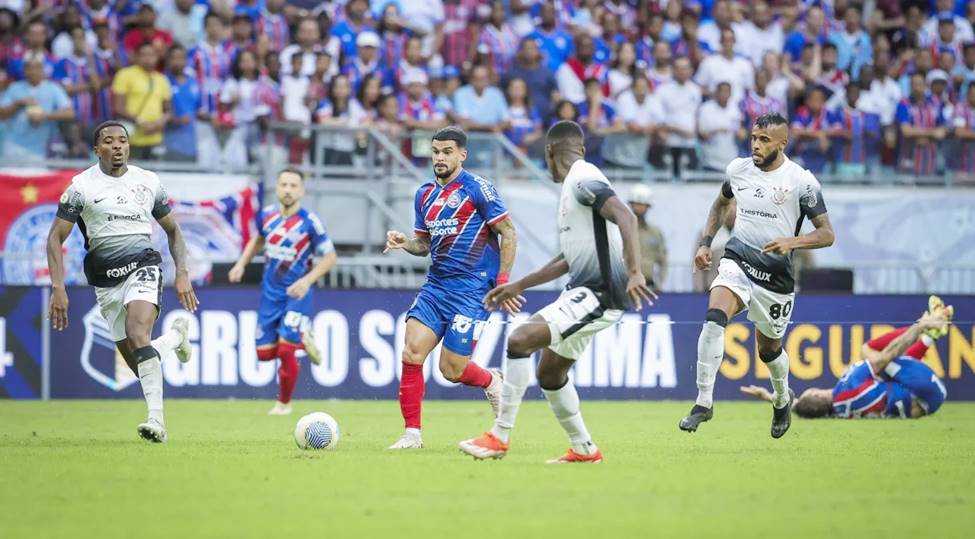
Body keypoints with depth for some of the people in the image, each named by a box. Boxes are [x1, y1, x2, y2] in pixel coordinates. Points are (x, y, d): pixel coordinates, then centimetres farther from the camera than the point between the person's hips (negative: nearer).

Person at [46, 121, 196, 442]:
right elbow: (56, 238, -2)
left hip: (143, 268, -1)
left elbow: (173, 230, 17)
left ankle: (157, 421, -31)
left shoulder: (148, 182, 5)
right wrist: (57, 287, -12)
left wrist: (182, 274, 5)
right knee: (140, 364, 3)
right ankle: (177, 335, 39)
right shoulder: (81, 186, -2)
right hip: (105, 280, 1)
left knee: (137, 335, -29)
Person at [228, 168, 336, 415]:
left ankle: (284, 403, 10)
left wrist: (307, 281, -23)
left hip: (297, 294, -5)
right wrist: (241, 264, 8)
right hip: (270, 293, 5)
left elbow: (329, 257, -10)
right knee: (265, 353, 4)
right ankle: (302, 337, 34)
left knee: (286, 351, -14)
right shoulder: (266, 214, -3)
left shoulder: (309, 222, -17)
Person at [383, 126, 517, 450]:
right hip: (435, 287, 6)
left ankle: (492, 382, 26)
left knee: (451, 369, -7)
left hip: (471, 290, -6)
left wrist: (503, 281, -11)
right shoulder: (425, 194, 12)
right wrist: (404, 243, -1)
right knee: (412, 353, -10)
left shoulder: (477, 189, -8)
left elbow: (509, 234, -6)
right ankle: (412, 433, -3)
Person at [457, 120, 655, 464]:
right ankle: (583, 449, 24)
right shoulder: (574, 185, 21)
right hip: (584, 290, 10)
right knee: (549, 373, 16)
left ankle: (500, 437, -14)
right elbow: (568, 260, 29)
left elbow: (625, 217, -27)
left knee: (520, 340, -19)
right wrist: (518, 286, 32)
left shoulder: (582, 179, -11)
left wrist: (634, 272, -39)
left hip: (600, 293, -10)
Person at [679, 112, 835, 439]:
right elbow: (721, 204, 25)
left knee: (769, 350, 13)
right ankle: (704, 402, -22)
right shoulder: (738, 169, 3)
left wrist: (792, 242, -24)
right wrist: (706, 243, 14)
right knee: (714, 318, -26)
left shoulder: (801, 181, -10)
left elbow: (826, 234, -6)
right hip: (737, 262, 2)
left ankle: (782, 400, 46)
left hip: (776, 275, -2)